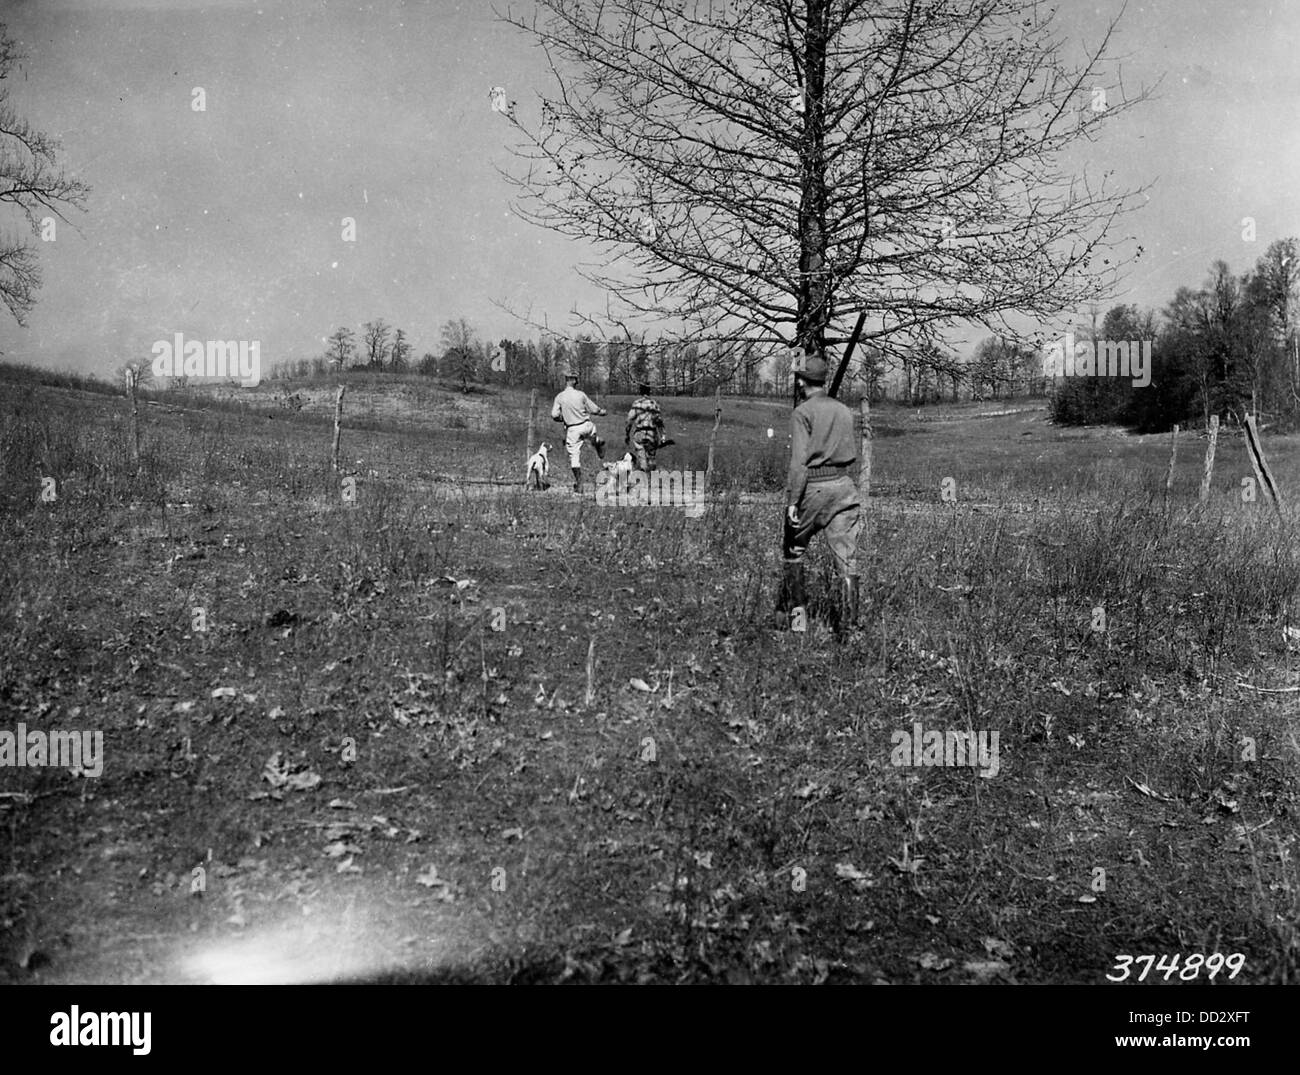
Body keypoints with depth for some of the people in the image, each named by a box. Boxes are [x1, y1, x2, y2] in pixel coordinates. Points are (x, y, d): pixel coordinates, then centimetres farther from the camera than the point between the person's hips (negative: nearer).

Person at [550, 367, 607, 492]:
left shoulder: (560, 397, -5)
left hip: (571, 429, 1)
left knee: (574, 456, 5)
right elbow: (594, 410, -1)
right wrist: (603, 411, 21)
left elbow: (554, 415, -9)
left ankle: (578, 485, 5)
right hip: (585, 426, -1)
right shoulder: (581, 394, -6)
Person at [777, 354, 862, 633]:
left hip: (812, 487, -4)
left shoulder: (802, 413, -7)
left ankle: (792, 609, 22)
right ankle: (849, 620, 2)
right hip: (844, 485, 5)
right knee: (846, 556, 3)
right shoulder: (844, 411, 11)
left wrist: (793, 500, -16)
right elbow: (853, 455, 17)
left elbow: (799, 461, -15)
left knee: (793, 550, 15)